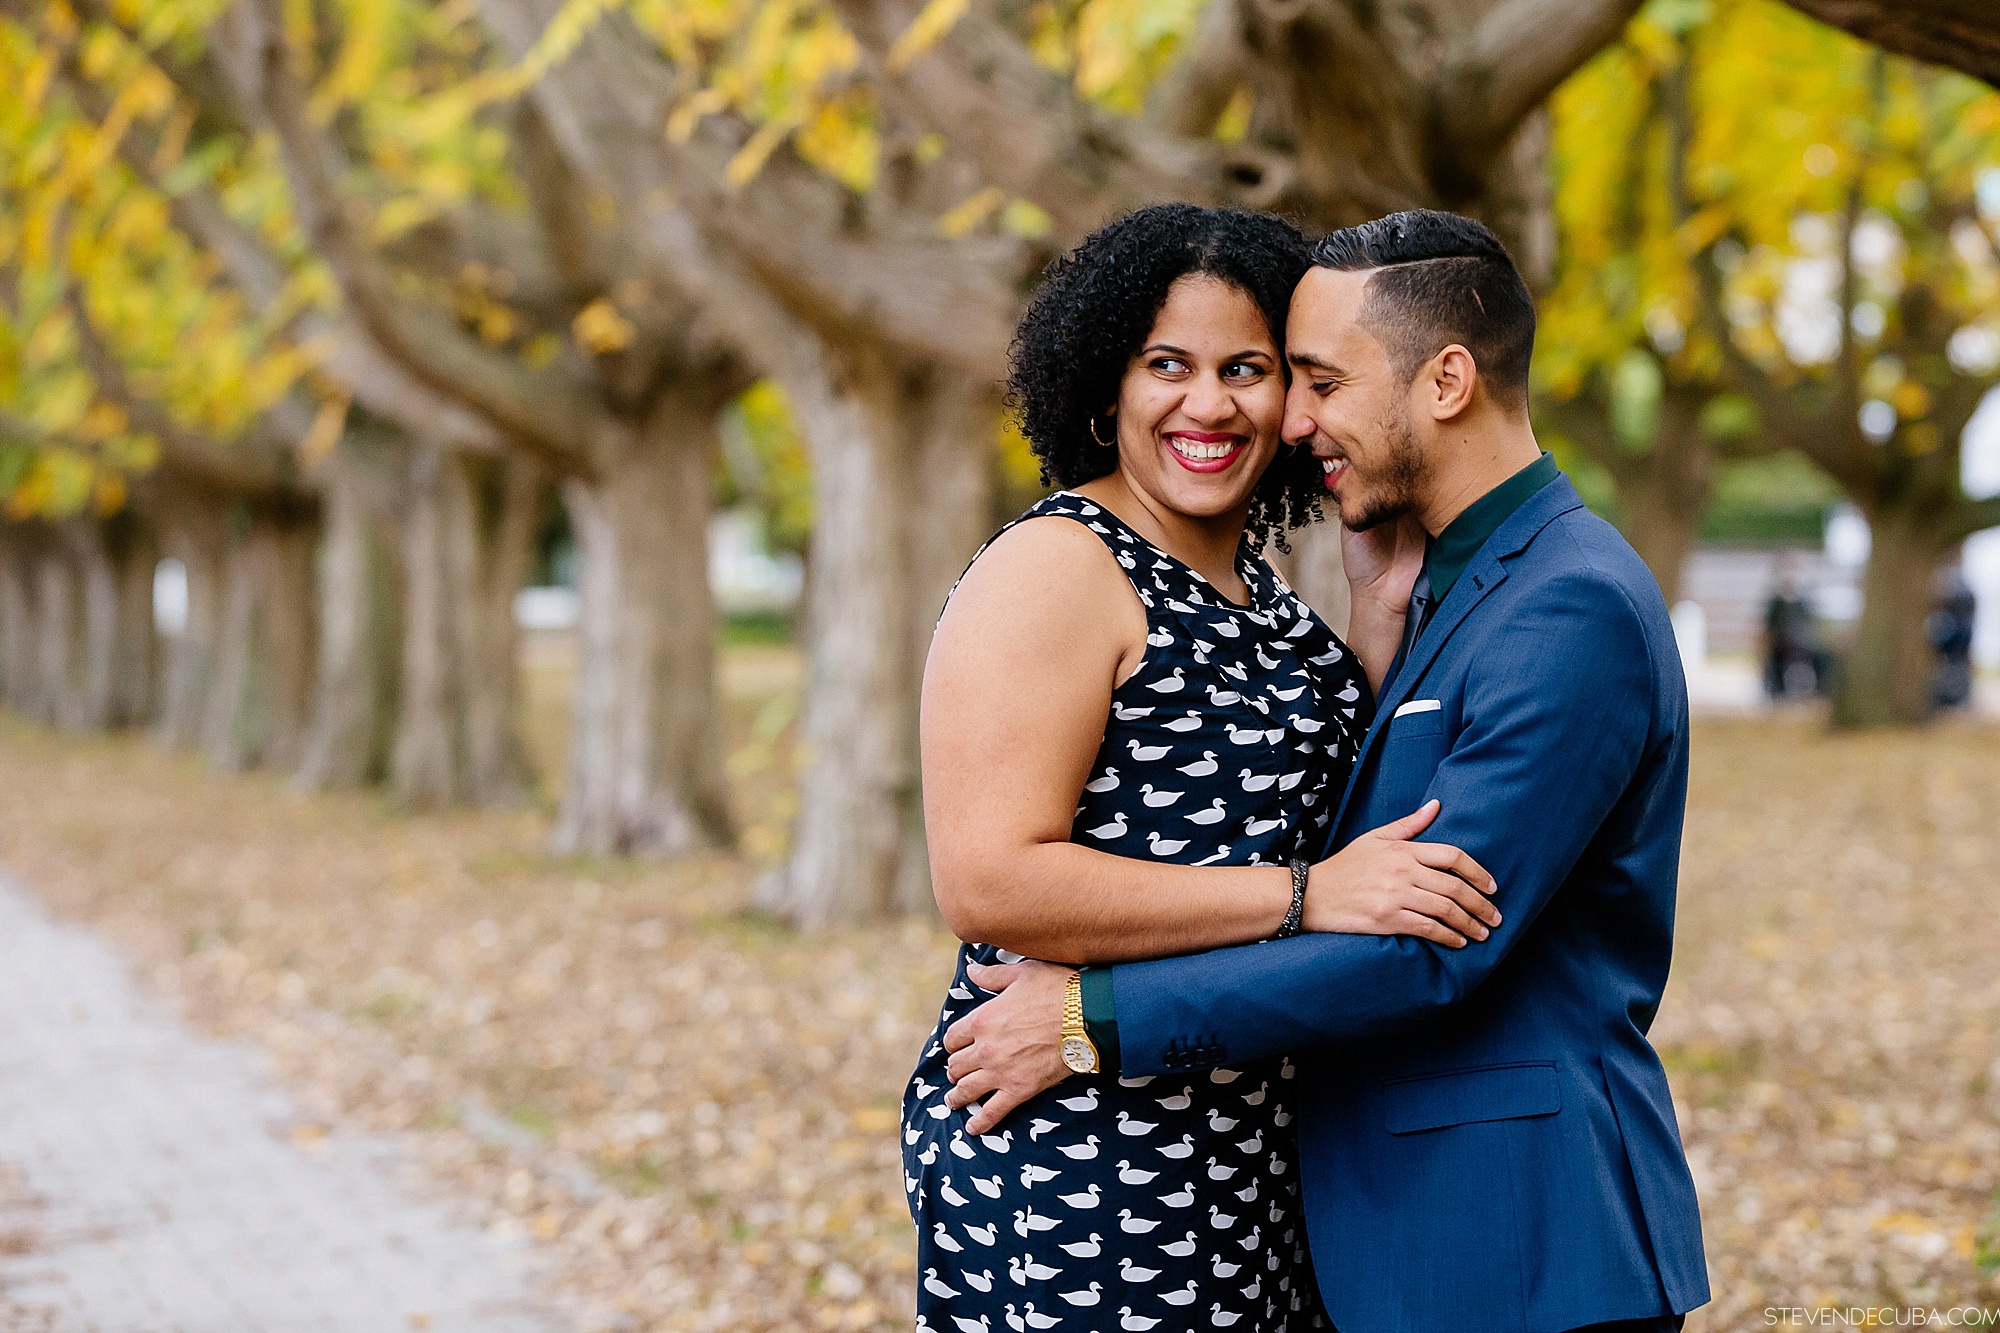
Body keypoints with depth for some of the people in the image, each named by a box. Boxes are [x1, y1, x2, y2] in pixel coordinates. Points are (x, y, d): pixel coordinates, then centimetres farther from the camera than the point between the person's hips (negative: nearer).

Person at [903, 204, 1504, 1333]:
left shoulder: (1254, 587, 11)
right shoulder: (1053, 569, -14)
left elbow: (1345, 809, 12)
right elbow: (991, 883, -23)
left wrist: (1382, 608, 3)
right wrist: (1304, 896, -23)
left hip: (1247, 1149, 8)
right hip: (1069, 1163, -8)